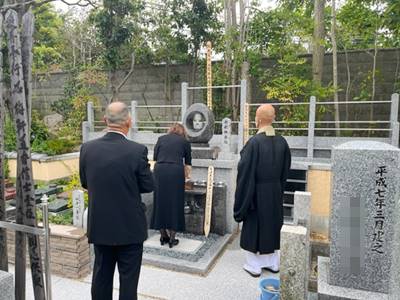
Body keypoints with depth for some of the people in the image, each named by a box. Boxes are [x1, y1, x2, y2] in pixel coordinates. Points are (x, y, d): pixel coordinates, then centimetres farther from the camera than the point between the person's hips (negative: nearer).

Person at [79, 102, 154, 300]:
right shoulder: (137, 151, -20)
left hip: (99, 226, 4)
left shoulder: (87, 148, -8)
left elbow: (85, 183, 5)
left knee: (101, 275, 21)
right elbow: (148, 186, -9)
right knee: (128, 278, 13)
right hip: (130, 227, -4)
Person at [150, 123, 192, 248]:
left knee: (160, 203, 12)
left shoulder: (161, 139, 18)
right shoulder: (184, 141, 14)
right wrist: (187, 175, 36)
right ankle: (172, 238, 11)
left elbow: (155, 158, 15)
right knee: (175, 203, 7)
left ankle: (163, 236, 21)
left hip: (159, 171, 2)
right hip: (176, 172, -2)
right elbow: (188, 163, 20)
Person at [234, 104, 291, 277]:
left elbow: (245, 172, -19)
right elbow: (285, 171, 7)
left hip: (257, 193, -6)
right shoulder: (281, 142, -2)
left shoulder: (254, 142, -21)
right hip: (275, 192, 6)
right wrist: (279, 188, 18)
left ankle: (254, 266, 21)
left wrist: (242, 197, -8)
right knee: (273, 225, 18)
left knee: (254, 227, 9)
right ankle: (273, 263, 32)